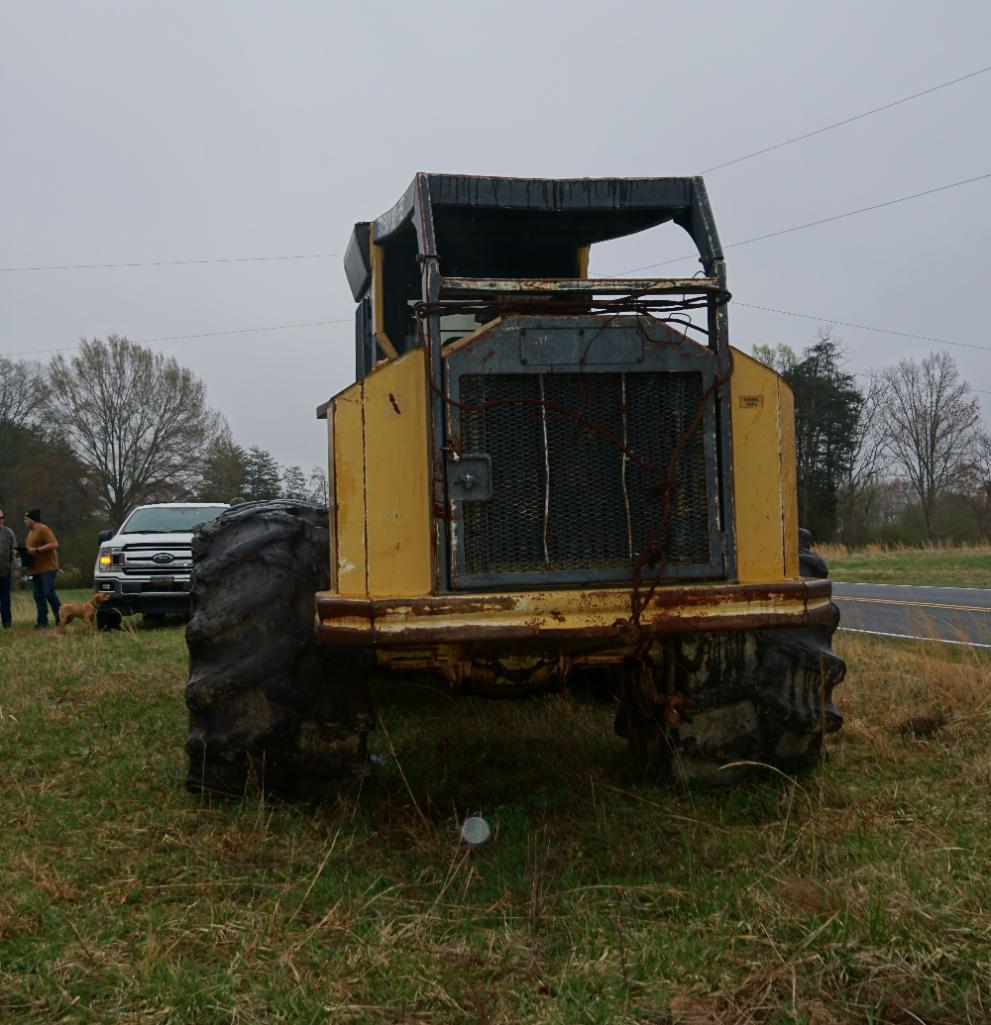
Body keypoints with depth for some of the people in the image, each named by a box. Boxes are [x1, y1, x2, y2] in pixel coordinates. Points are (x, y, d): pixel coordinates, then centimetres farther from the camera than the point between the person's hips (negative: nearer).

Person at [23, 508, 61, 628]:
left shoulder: (43, 529, -9)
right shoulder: (31, 532, 20)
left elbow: (54, 544, -19)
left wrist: (36, 550, -21)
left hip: (47, 568, -9)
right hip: (35, 569, 9)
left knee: (49, 593, -13)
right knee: (38, 596, 5)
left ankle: (60, 618, -4)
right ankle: (42, 621, 6)